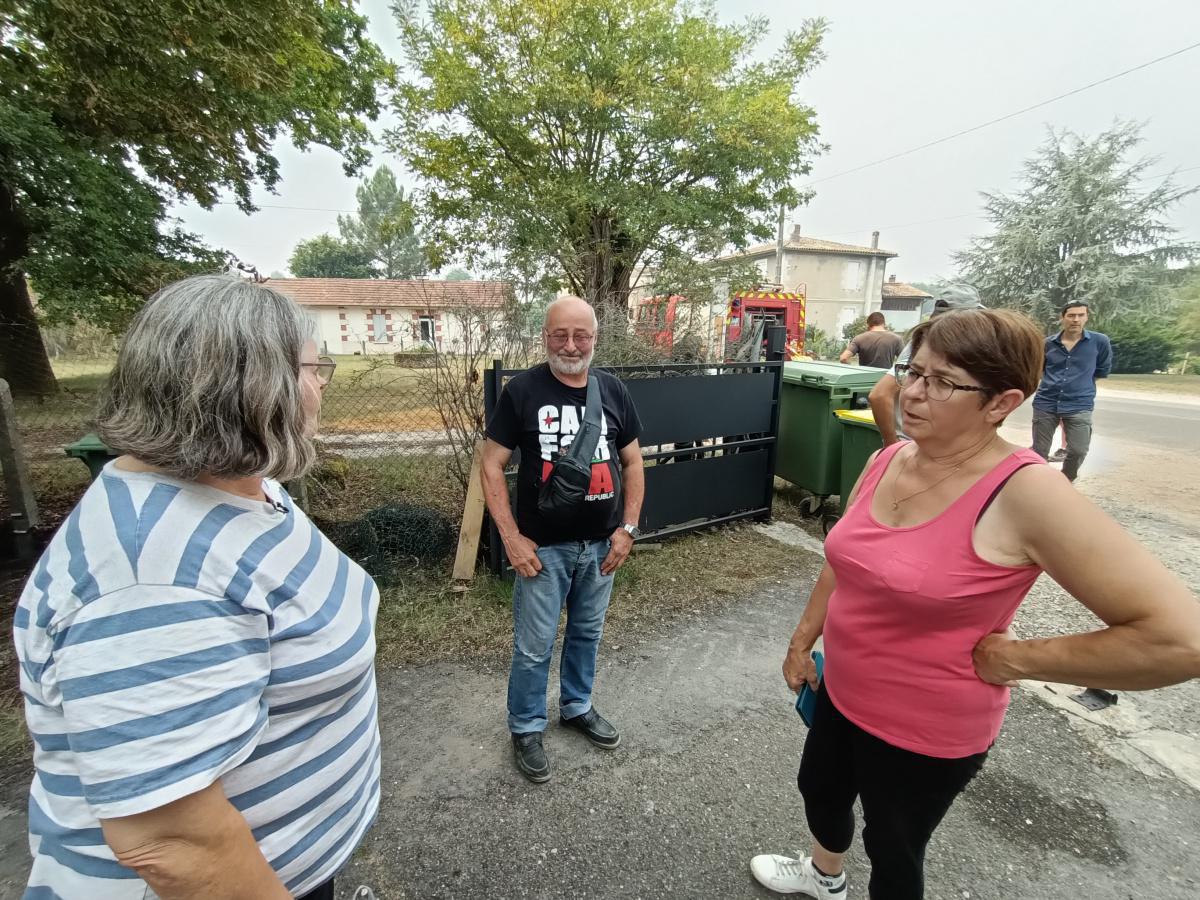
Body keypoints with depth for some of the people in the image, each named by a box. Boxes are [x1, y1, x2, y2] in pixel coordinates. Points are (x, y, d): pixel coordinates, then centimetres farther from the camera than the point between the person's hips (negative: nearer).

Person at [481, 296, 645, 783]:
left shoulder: (612, 390, 0)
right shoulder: (522, 389, -10)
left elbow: (632, 461, 6)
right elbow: (492, 464, -8)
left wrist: (628, 528, -1)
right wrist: (511, 536, -13)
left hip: (600, 545, 4)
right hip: (543, 547, -3)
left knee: (587, 633, 21)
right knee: (534, 646, 9)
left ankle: (577, 707, 45)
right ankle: (526, 728, 34)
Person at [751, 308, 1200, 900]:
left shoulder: (1025, 494, -27)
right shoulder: (886, 460, -7)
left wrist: (1013, 659, -20)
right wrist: (802, 641, 11)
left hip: (925, 731, -6)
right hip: (841, 692, 7)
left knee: (892, 851, 20)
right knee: (818, 789, 30)